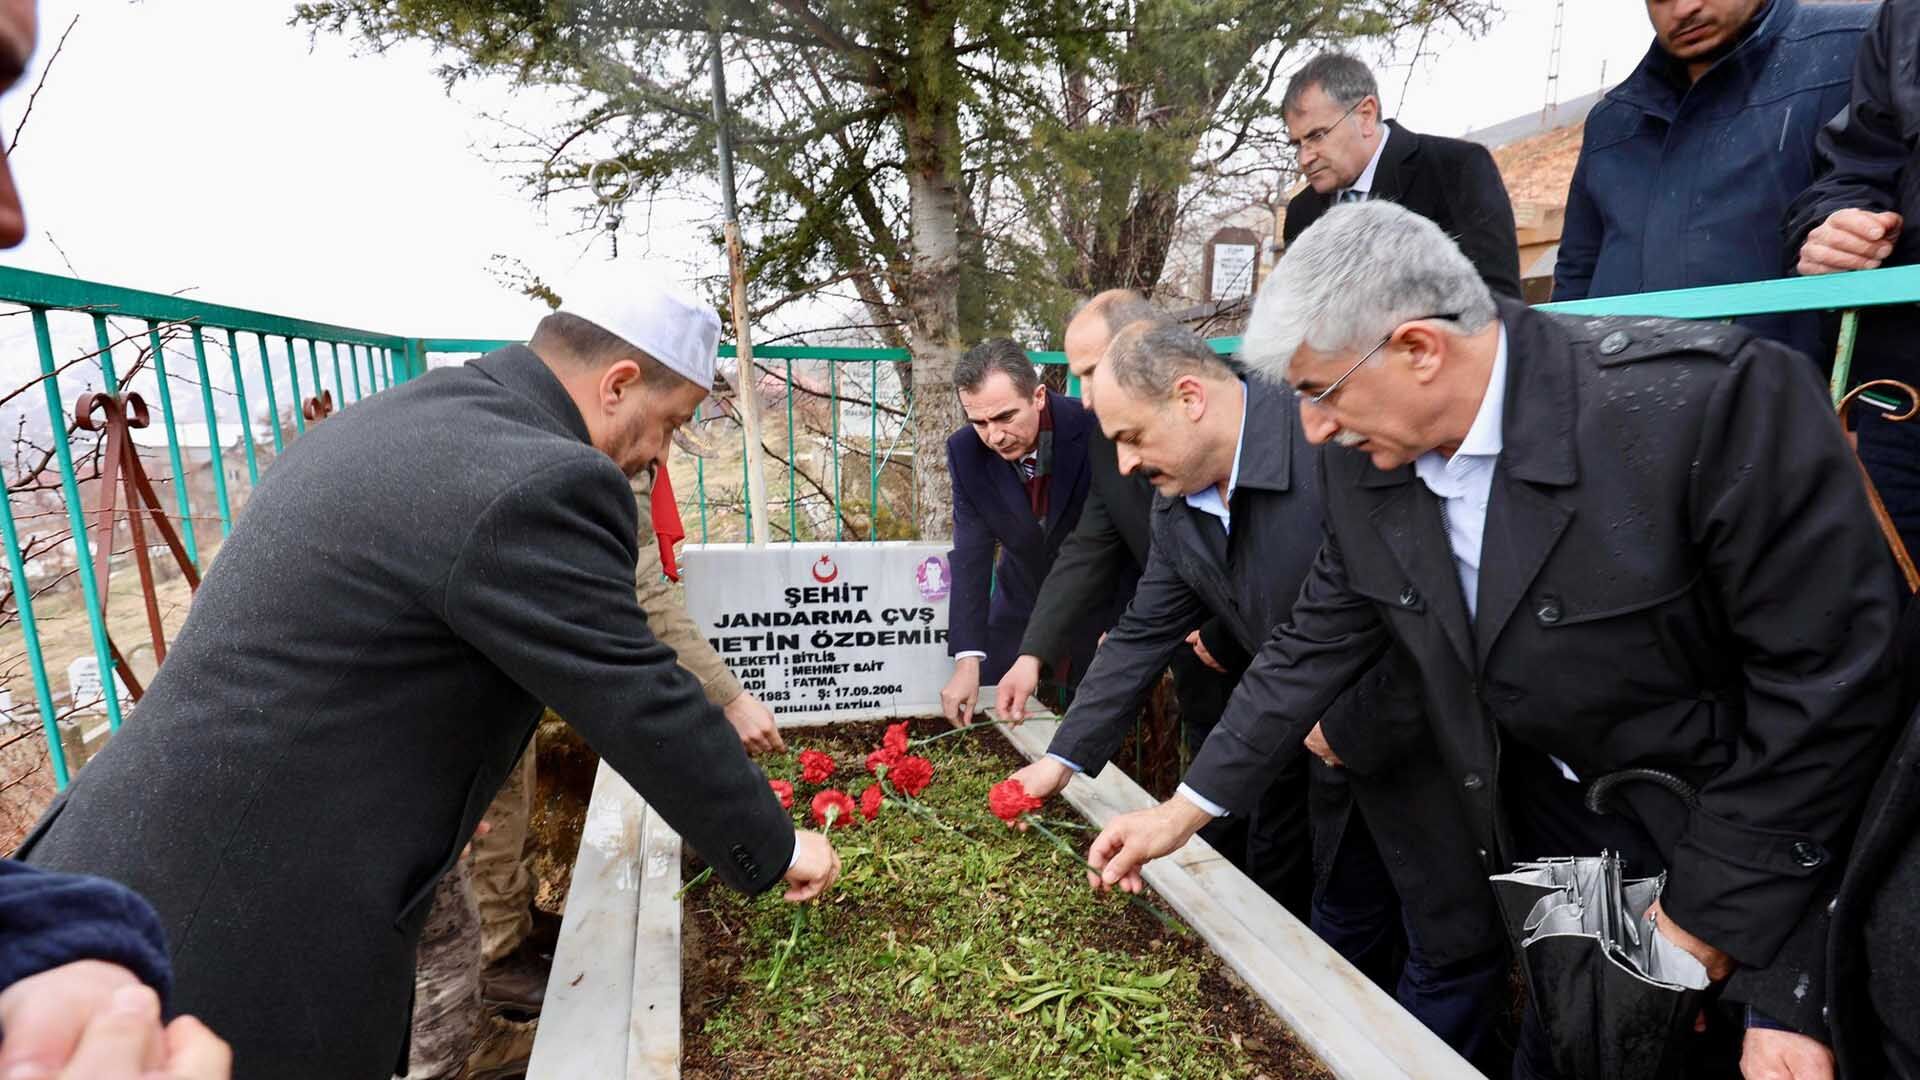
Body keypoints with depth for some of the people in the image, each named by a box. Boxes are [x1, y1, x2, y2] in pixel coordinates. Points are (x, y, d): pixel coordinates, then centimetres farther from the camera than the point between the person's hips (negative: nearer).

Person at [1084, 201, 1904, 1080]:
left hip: (1722, 828, -4)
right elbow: (1319, 640, -2)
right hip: (1542, 819, 5)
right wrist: (1186, 807, -3)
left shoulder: (1709, 398, -29)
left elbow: (1827, 673, -23)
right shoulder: (1366, 458, -12)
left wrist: (1712, 916, -17)